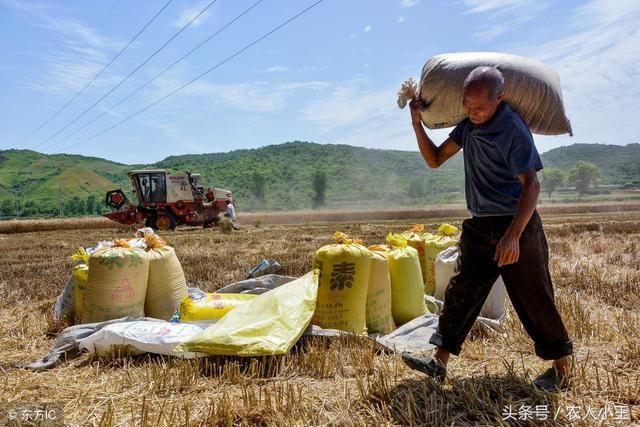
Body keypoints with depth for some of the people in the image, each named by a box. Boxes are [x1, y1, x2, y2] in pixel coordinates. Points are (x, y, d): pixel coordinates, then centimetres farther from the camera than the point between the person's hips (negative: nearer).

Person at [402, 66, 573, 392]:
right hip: (479, 227, 7)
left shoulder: (513, 130, -17)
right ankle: (439, 363, 10)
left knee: (533, 299, 3)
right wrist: (417, 123, -1)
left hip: (516, 226, -7)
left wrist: (513, 236, -33)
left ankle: (562, 364, 22)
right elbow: (435, 159, 12)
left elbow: (531, 185, -22)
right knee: (460, 291, 4)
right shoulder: (468, 125, 7)